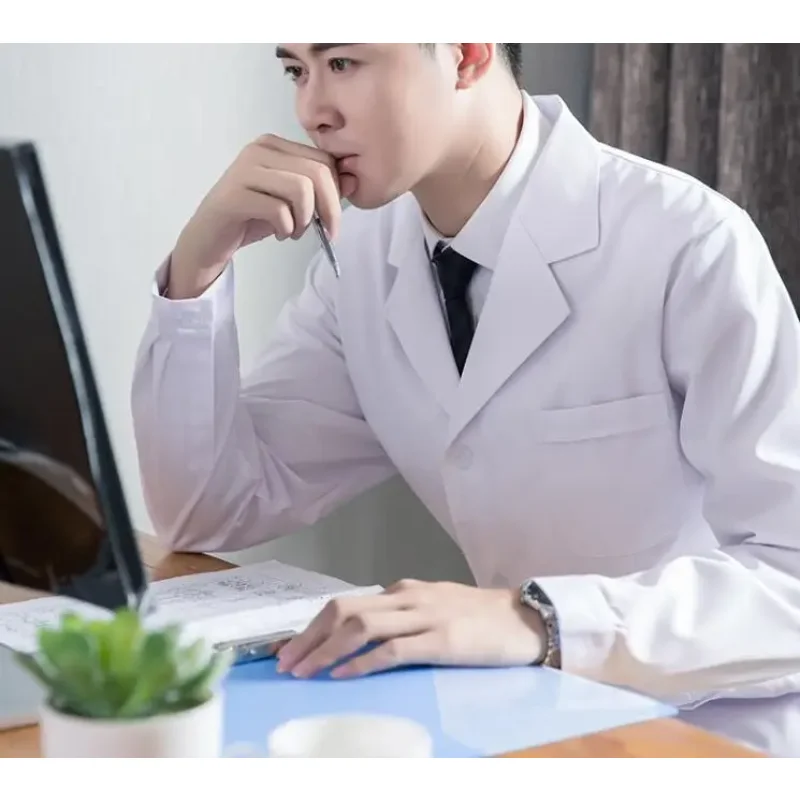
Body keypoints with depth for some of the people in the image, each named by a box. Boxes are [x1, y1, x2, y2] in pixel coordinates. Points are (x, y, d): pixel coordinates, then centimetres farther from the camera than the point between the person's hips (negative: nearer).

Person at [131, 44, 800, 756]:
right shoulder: (368, 258, -1)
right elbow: (208, 513, 1)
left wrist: (537, 619, -37)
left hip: (717, 742, -4)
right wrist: (198, 264, -12)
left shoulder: (688, 245, -21)